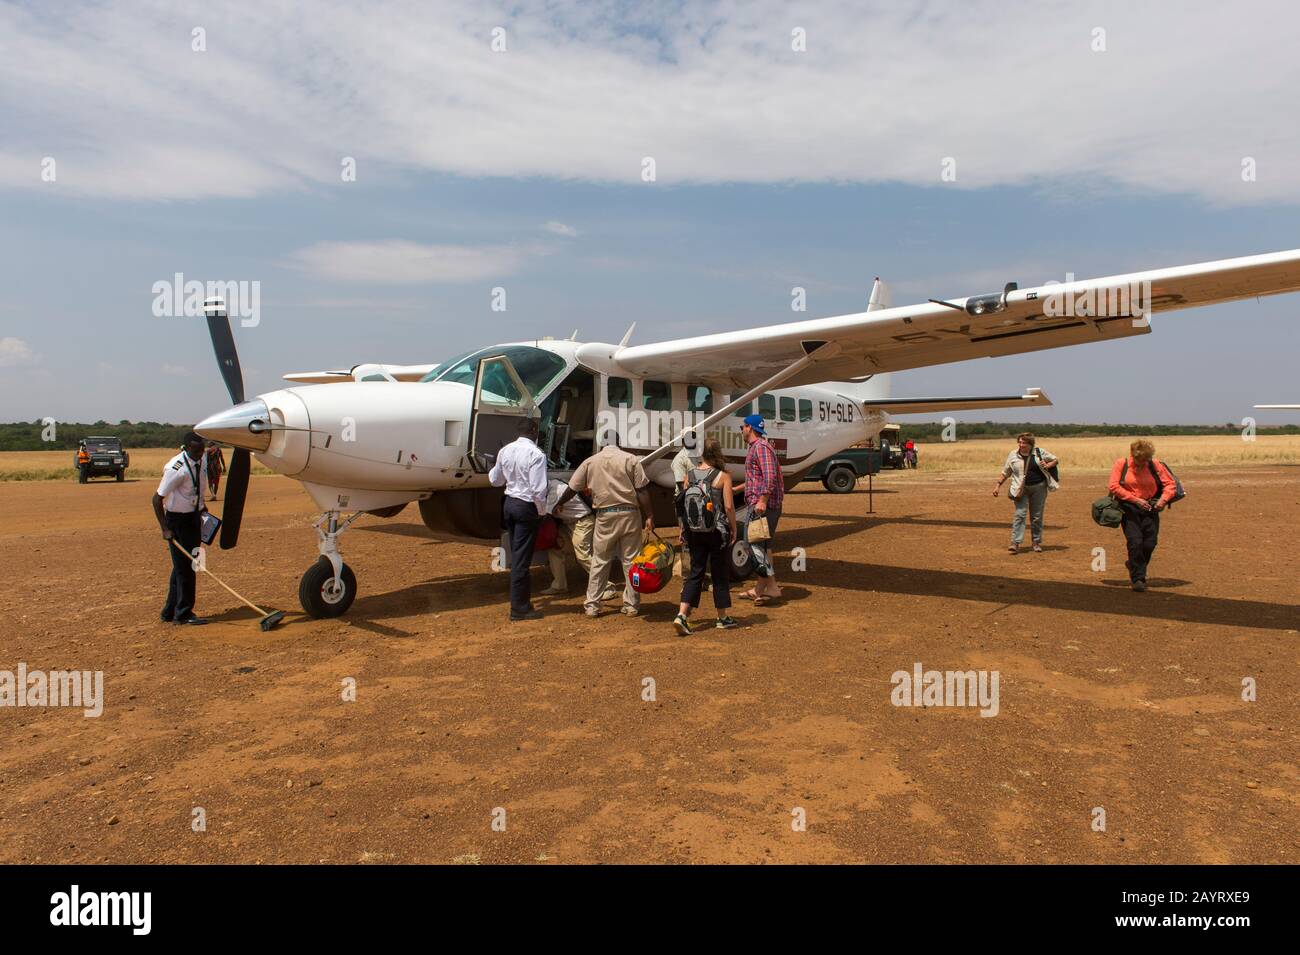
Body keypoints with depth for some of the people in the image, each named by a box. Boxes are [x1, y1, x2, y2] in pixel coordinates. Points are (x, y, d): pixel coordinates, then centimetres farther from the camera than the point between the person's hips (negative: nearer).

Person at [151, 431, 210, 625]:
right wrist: (165, 529, -22)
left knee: (184, 565, 14)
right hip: (177, 519, -8)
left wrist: (202, 509, 9)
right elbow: (157, 499, -20)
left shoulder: (202, 462, 1)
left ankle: (170, 612, 25)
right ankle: (183, 614, 9)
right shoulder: (176, 468, -23)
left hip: (194, 517, 8)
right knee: (184, 567, -3)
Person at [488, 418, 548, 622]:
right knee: (522, 558, -1)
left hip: (509, 503, 7)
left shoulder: (504, 451, 4)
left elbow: (495, 480, 18)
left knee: (517, 555, 16)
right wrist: (542, 511, -6)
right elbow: (538, 489, -21)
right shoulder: (536, 454, -17)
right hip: (526, 507, -7)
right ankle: (519, 608, 5)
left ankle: (523, 599, 26)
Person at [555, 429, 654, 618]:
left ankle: (592, 605, 13)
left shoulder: (590, 462, 5)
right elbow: (642, 490, -5)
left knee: (599, 561, 10)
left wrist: (559, 504, 29)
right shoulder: (630, 459, 0)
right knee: (631, 560, 7)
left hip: (605, 516, 1)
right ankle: (632, 605, 12)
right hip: (630, 514, -1)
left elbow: (572, 488, 13)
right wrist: (649, 516, -2)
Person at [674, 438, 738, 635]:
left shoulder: (689, 475, 2)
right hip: (716, 530, -3)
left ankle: (682, 614, -6)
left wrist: (684, 528, 15)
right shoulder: (723, 476, -8)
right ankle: (723, 617, 20)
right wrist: (734, 529, 2)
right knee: (720, 573, 10)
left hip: (694, 530, 3)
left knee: (696, 572, 8)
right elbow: (729, 506, -11)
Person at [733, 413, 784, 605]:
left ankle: (771, 587, -7)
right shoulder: (755, 448, 21)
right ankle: (761, 588, 18)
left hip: (763, 505, -11)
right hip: (757, 504, 11)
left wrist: (762, 500, -29)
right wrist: (735, 489, 35)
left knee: (760, 544, -10)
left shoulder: (761, 447, -12)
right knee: (760, 545, 12)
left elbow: (770, 476, -23)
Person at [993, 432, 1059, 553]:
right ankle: (1015, 543, -14)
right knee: (1019, 514, -11)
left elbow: (1055, 460, 11)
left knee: (1037, 516, 6)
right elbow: (1005, 472, 9)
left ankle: (1037, 542, 19)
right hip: (1021, 489, 0)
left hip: (1038, 487, 0)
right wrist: (998, 485, 3)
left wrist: (1047, 466, -8)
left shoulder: (1039, 452, 0)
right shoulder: (1013, 455, 2)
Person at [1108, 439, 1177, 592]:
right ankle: (1137, 578, 0)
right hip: (1128, 508, -3)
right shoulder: (1121, 464, -7)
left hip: (1150, 508, 3)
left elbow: (1170, 484, 5)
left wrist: (1163, 499, -14)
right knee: (1135, 542, -11)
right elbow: (1114, 486, -12)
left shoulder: (1155, 465, -1)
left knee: (1150, 543, -1)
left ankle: (1133, 564, 29)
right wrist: (1136, 500, -17)